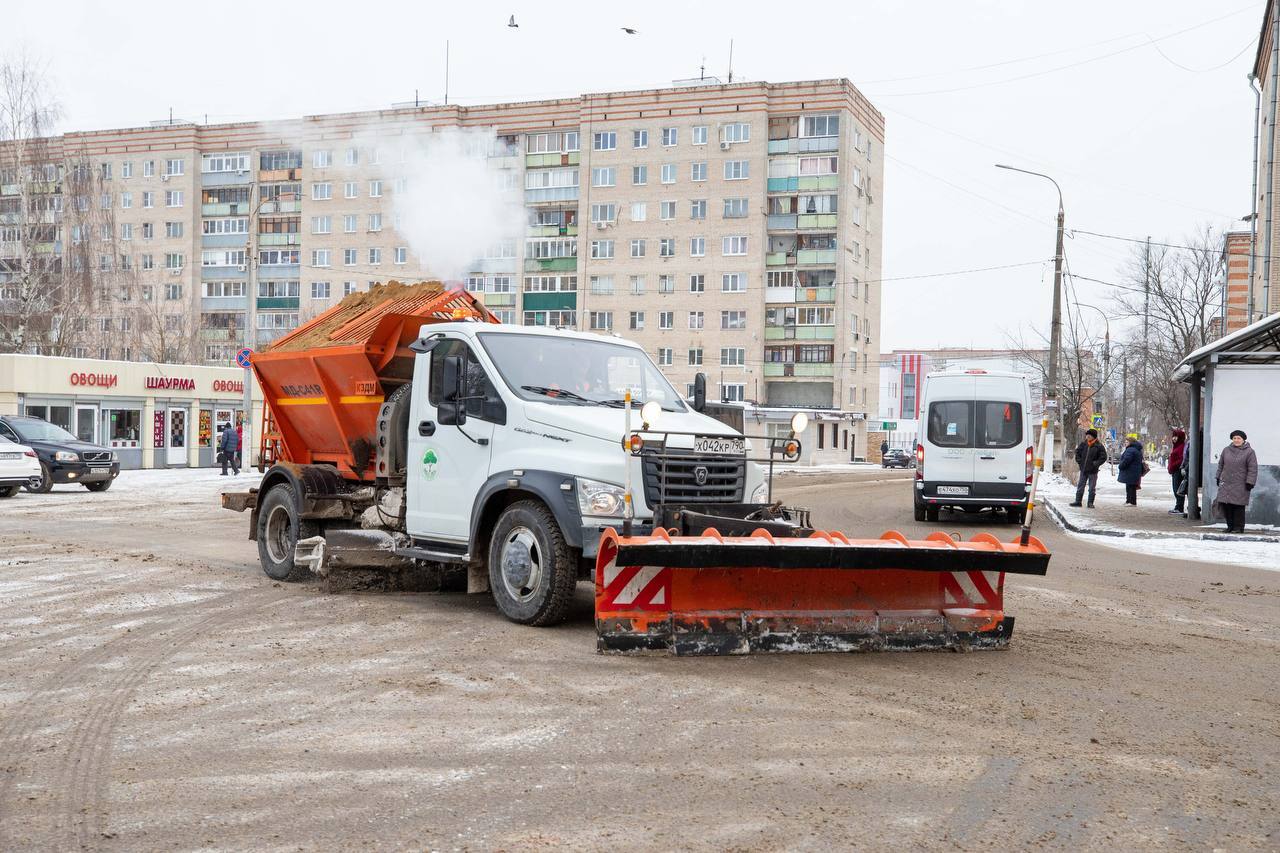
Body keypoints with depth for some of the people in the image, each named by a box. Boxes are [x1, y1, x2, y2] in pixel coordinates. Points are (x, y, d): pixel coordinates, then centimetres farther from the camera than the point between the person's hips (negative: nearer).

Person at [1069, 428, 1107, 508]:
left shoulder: (1099, 446, -9)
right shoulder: (1083, 444, 3)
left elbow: (1103, 457, -7)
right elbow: (1077, 452, 16)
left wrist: (1095, 464, -14)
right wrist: (1079, 461, 5)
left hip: (1093, 471, -4)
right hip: (1083, 469, 4)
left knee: (1092, 488, 4)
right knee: (1080, 486, 9)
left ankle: (1090, 503, 11)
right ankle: (1078, 501, 16)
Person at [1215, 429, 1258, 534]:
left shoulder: (1249, 452, -2)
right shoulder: (1226, 450, 11)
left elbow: (1253, 469, -5)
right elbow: (1221, 465, 19)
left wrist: (1250, 483, -10)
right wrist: (1218, 478, 17)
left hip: (1240, 485, -4)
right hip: (1226, 483, 4)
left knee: (1238, 506, -4)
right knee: (1224, 504, 0)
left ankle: (1239, 527, 5)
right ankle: (1230, 525, 11)